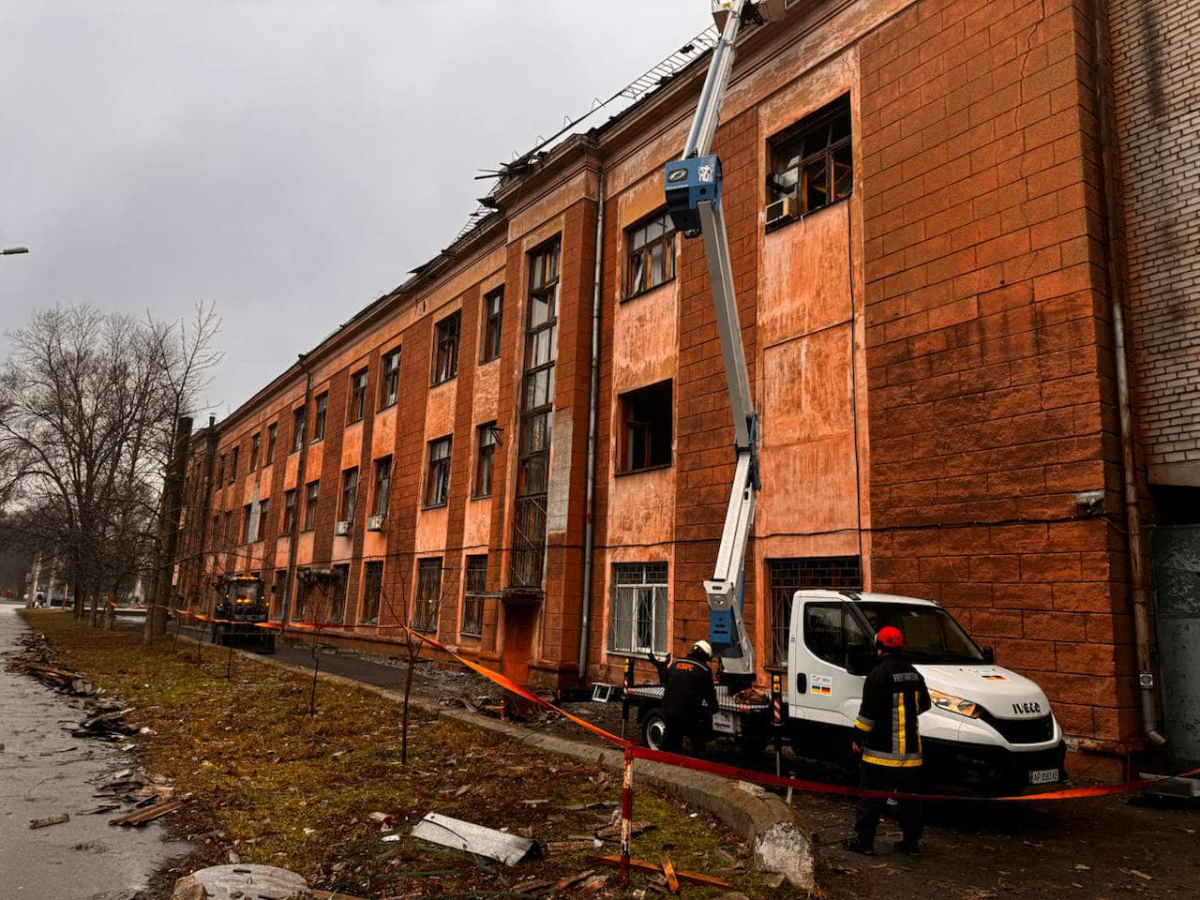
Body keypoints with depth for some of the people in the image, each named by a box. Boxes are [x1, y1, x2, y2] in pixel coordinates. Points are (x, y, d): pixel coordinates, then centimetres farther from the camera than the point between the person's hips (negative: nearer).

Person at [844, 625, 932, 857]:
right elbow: (924, 704, 21)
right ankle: (911, 841, 19)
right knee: (909, 797, 15)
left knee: (872, 797, 1)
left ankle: (863, 840, 6)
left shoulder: (879, 673, -15)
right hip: (911, 750, 7)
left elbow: (869, 710, -17)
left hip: (883, 751, -7)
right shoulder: (913, 673, 9)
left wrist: (858, 737, -9)